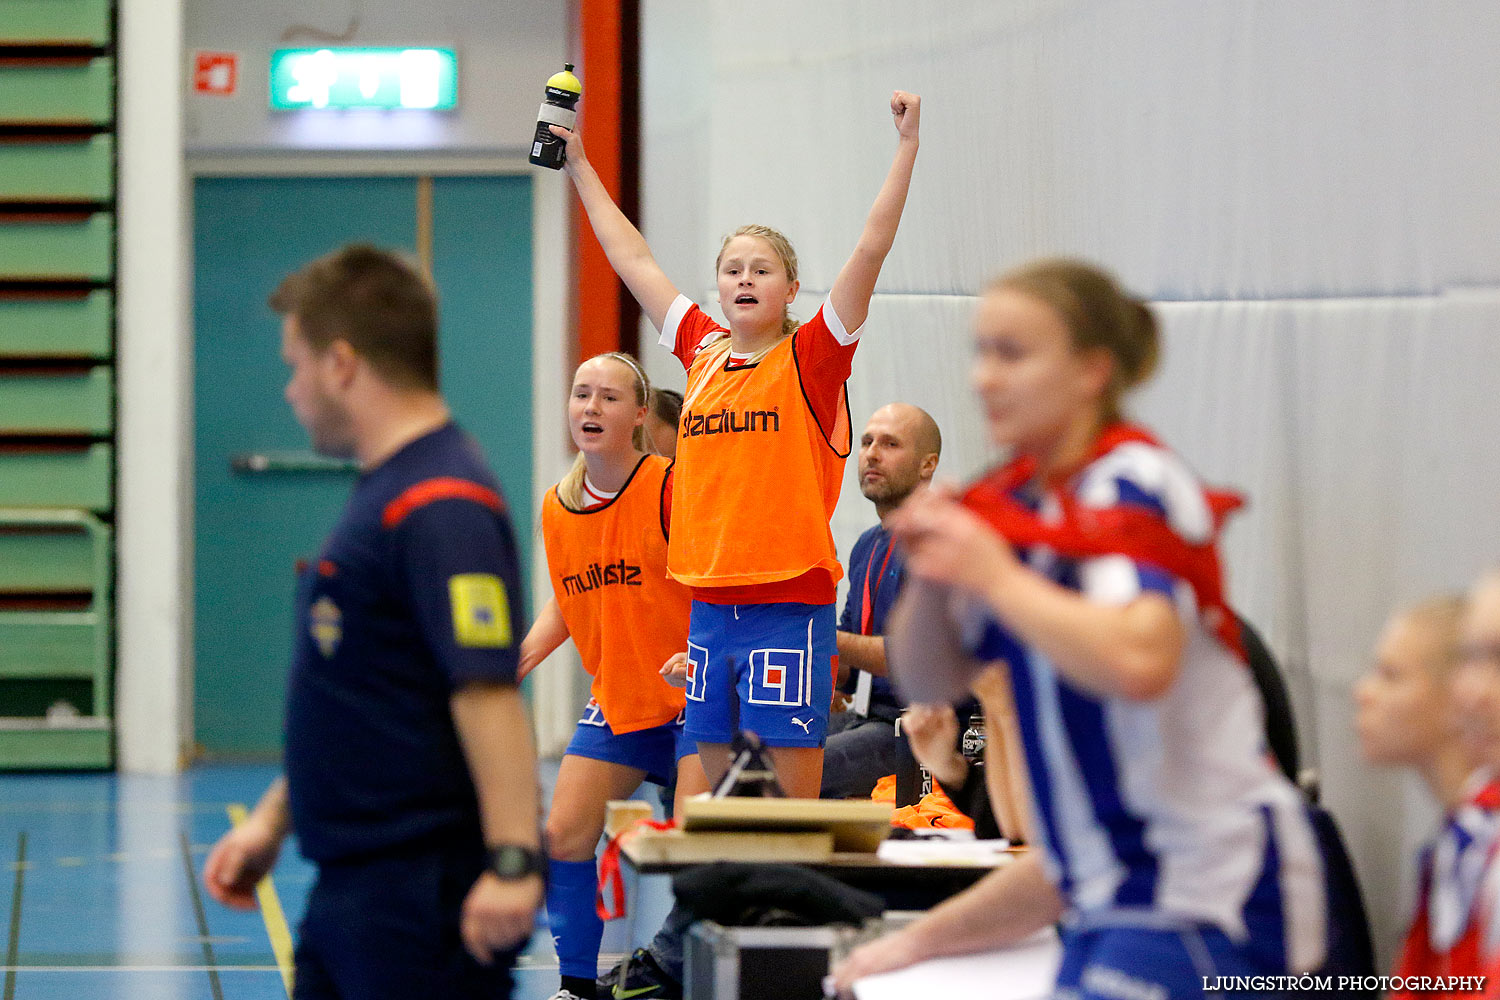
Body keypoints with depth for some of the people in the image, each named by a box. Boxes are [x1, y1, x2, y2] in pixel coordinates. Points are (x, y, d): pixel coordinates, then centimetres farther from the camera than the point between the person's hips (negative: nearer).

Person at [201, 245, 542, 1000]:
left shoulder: (443, 507, -18)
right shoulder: (383, 495, 15)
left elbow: (487, 692, -26)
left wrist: (512, 860, -32)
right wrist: (273, 819, 22)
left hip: (428, 901, -10)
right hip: (351, 886, 10)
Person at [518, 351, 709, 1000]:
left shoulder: (670, 486, -15)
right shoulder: (557, 508, 4)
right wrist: (516, 659, 5)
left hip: (692, 689, -6)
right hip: (615, 699, 6)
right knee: (564, 835, 2)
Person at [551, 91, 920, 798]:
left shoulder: (810, 360, -1)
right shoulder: (703, 352, 12)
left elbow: (873, 245, -9)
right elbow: (629, 255, 22)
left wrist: (906, 143, -13)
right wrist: (578, 164, 28)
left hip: (790, 607, -5)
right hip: (711, 608, 5)